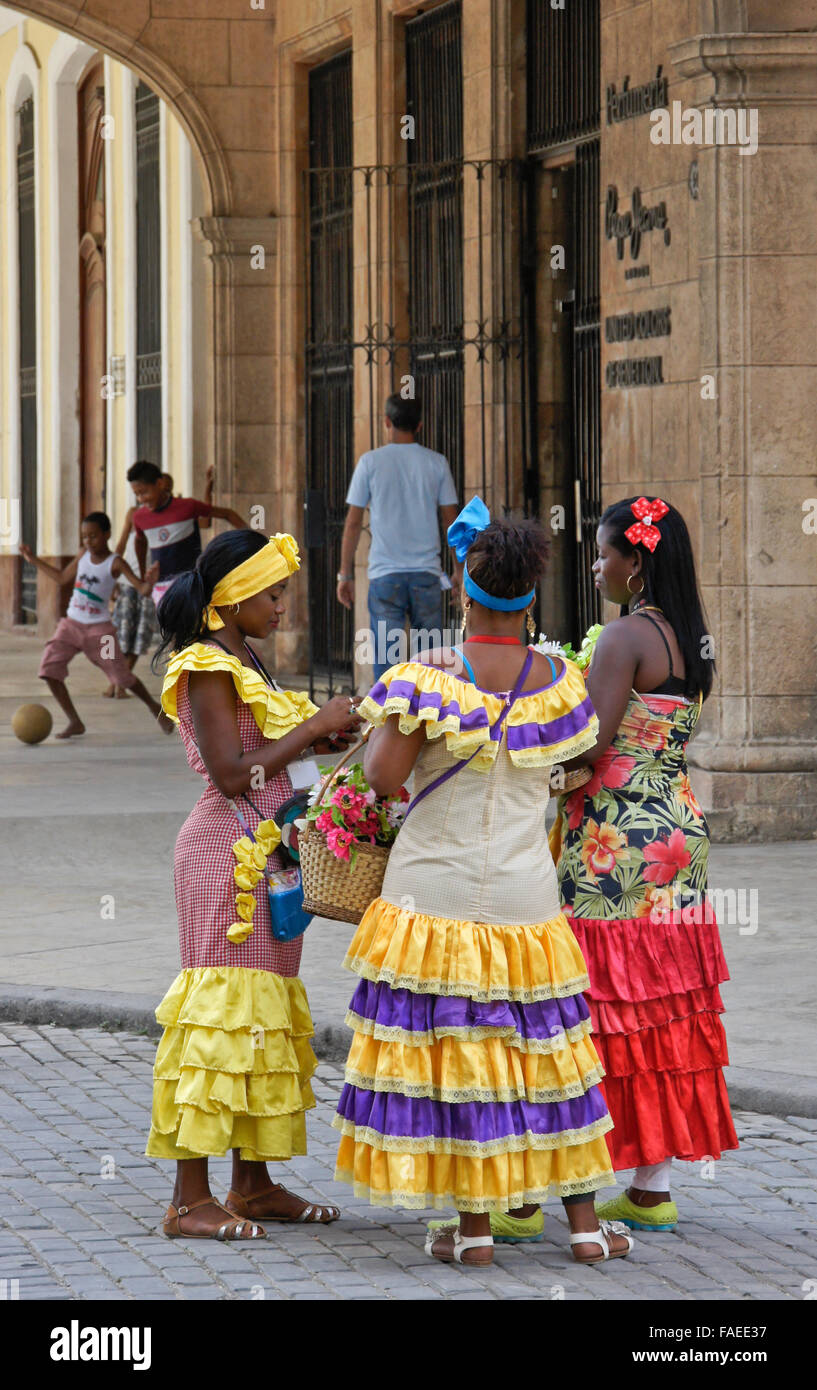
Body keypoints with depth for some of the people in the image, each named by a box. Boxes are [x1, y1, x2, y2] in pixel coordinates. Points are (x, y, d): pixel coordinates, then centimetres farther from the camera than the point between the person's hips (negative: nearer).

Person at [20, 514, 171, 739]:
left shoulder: (115, 563, -10)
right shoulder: (83, 555, 5)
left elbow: (142, 589, -18)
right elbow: (63, 578, 21)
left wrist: (149, 581, -41)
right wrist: (35, 560, 23)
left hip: (99, 628, -5)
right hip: (71, 625, 5)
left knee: (121, 676, -1)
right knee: (49, 669, -12)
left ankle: (154, 708, 27)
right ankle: (75, 723, -5)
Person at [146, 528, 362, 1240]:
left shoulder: (244, 662, 17)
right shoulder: (209, 668, -13)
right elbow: (231, 774, -19)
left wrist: (321, 737, 7)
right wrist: (312, 726, -14)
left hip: (264, 853, 10)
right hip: (227, 853, -10)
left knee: (265, 1011, 10)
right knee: (224, 1005, -10)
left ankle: (254, 1183, 15)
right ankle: (190, 1199, -9)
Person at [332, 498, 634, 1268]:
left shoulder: (428, 677, -13)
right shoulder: (558, 681, -1)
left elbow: (383, 775, -19)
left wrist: (380, 726, 1)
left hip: (437, 887, -3)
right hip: (524, 891, 3)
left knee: (451, 1045, 3)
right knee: (544, 1047, 12)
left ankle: (473, 1225, 5)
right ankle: (583, 1222, 16)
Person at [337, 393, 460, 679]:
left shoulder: (370, 462, 0)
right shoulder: (437, 463, 4)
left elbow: (353, 523, 1)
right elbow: (451, 521, 6)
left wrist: (346, 574, 6)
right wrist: (460, 570, 14)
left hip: (385, 574, -1)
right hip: (427, 573, 2)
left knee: (386, 658, -2)